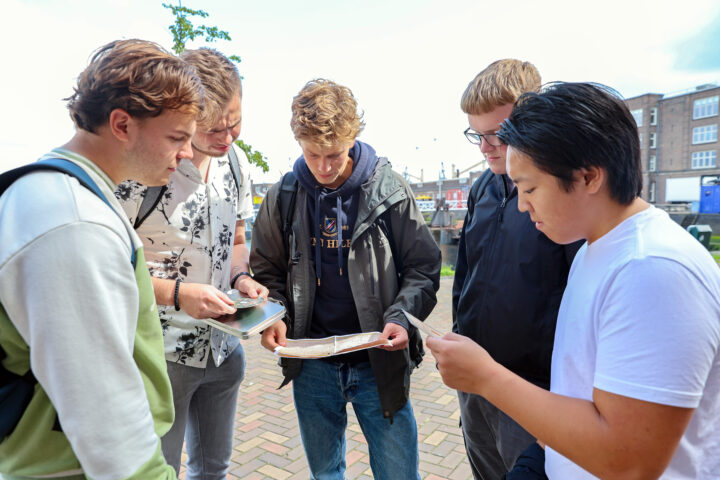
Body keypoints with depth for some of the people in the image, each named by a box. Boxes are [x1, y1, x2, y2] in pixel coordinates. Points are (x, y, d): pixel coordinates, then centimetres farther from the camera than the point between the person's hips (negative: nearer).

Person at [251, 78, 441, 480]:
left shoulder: (389, 190, -7)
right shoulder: (283, 198, -1)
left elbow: (423, 267, -3)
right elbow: (268, 271, 9)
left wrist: (402, 317, -18)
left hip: (378, 361, -2)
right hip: (311, 364, 2)